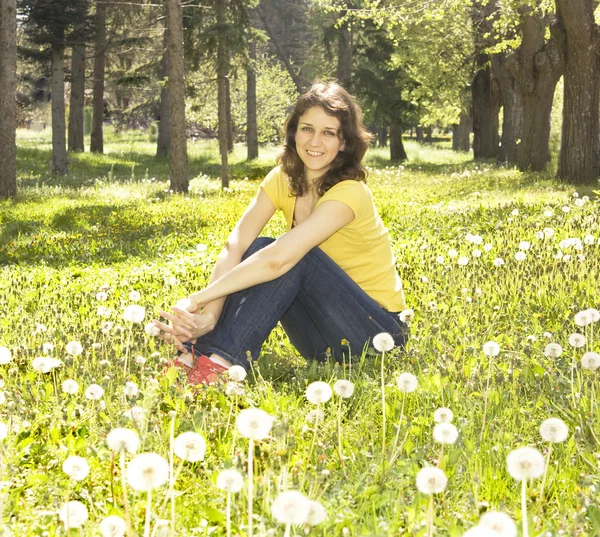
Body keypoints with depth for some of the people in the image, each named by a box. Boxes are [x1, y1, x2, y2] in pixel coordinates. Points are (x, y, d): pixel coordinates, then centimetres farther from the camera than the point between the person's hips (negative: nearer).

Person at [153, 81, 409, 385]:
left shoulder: (349, 191, -23)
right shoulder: (282, 179, -2)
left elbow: (280, 258, -36)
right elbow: (235, 247, -16)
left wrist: (198, 299, -34)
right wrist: (209, 315, -32)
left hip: (376, 330, -6)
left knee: (291, 257, -27)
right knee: (256, 250, -16)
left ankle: (221, 362, -33)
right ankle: (194, 356, -25)